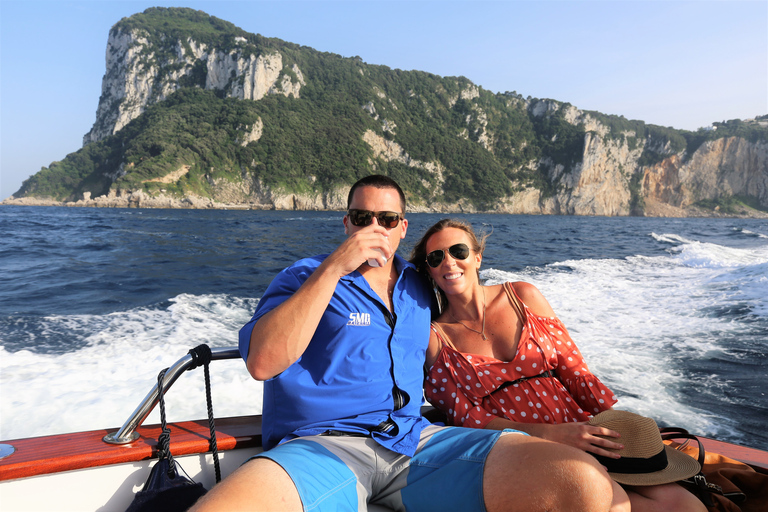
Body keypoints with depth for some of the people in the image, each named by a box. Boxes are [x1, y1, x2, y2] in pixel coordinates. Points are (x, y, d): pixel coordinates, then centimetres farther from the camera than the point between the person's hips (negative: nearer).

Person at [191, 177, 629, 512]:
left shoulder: (419, 287, 20)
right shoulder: (305, 279, 6)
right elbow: (262, 363, -11)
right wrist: (333, 268, -13)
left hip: (416, 441, 4)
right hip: (322, 445, -3)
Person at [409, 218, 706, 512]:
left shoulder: (523, 296, 8)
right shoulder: (433, 337, 0)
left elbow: (574, 372, 8)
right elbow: (466, 418, -6)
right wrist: (550, 434, -18)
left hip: (578, 436, 4)